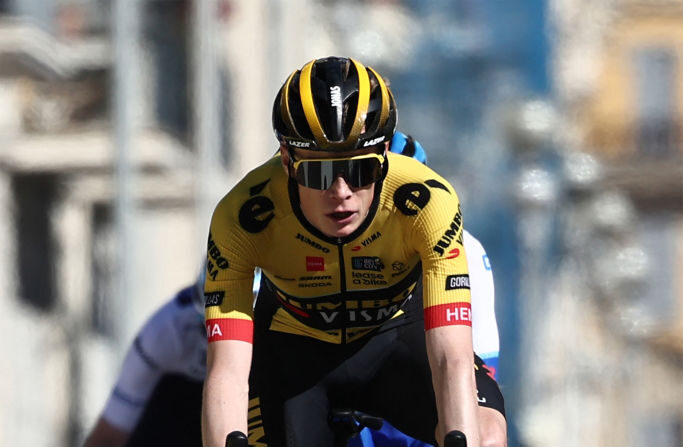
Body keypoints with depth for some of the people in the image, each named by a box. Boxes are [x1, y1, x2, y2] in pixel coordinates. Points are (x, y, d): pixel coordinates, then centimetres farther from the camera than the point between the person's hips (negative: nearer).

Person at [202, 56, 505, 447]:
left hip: (394, 336, 0)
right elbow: (228, 371, -38)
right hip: (293, 349, 0)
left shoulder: (428, 202, -33)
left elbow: (453, 360, -39)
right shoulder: (243, 217, -32)